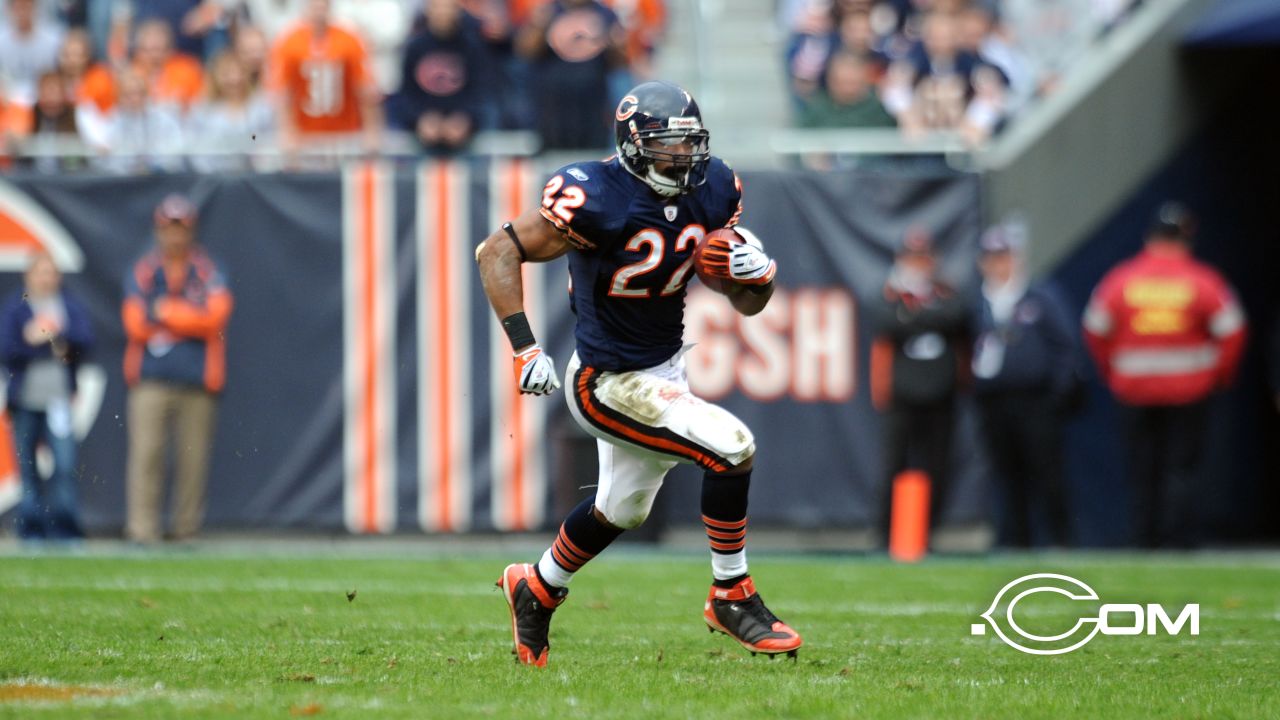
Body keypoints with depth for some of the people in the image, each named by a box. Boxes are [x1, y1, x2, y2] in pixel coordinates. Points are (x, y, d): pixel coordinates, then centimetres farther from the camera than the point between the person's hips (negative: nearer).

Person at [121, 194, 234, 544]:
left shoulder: (209, 274, 7)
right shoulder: (142, 273, 9)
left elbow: (214, 317, -8)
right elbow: (136, 325, -2)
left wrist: (165, 312, -7)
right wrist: (188, 321, 0)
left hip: (197, 382, 0)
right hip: (151, 380, 0)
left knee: (194, 458, -1)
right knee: (146, 452, -10)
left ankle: (187, 528, 9)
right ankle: (142, 529, -10)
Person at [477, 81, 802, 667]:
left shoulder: (712, 191, -6)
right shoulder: (599, 199, -26)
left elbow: (747, 305, 2)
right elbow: (499, 252, -21)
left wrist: (756, 271, -21)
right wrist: (525, 348, -27)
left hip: (666, 370, 8)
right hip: (609, 383, -8)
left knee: (621, 509, 26)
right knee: (731, 447, -21)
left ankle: (536, 588, 51)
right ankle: (732, 598, -5)